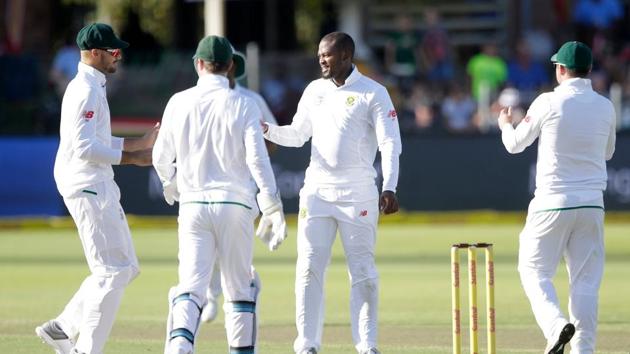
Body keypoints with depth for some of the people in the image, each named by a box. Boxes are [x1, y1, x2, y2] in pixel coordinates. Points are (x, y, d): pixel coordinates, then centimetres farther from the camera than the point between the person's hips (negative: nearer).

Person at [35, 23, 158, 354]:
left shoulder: (93, 88, 19)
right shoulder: (86, 91, -14)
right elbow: (85, 147, -22)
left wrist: (141, 143, 20)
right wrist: (131, 158, -20)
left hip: (100, 187, 11)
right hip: (88, 187, -11)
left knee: (125, 267, 12)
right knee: (112, 270, -9)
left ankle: (63, 327, 15)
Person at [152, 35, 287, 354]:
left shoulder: (179, 103, 2)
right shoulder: (242, 105, -3)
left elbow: (161, 157, 10)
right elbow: (257, 158, -10)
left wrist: (170, 185, 32)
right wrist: (273, 208, -7)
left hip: (193, 205, 1)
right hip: (235, 205, -1)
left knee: (191, 285, -4)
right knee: (239, 287, 11)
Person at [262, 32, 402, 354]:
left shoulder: (373, 94, -4)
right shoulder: (314, 91, 11)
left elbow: (390, 143, -10)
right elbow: (297, 135, 18)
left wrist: (389, 188, -22)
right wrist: (266, 130, -1)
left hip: (357, 194, -4)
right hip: (317, 191, 4)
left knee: (362, 272, -2)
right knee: (309, 269, -2)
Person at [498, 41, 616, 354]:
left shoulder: (549, 103, -7)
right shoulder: (605, 107, 4)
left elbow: (515, 145, 5)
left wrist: (505, 125, 27)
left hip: (552, 204, -3)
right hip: (592, 205, 3)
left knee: (534, 270, 5)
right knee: (585, 280, 5)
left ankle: (556, 324, -20)